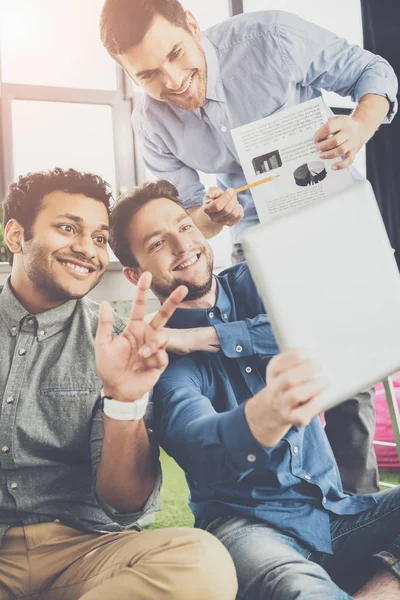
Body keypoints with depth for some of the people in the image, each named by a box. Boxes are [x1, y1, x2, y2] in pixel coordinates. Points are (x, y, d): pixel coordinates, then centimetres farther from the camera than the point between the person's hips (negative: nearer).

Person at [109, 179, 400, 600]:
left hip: (336, 513, 5)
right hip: (246, 522, -4)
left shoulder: (250, 282, 7)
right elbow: (192, 439, -27)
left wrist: (207, 336, -15)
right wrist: (262, 418, -50)